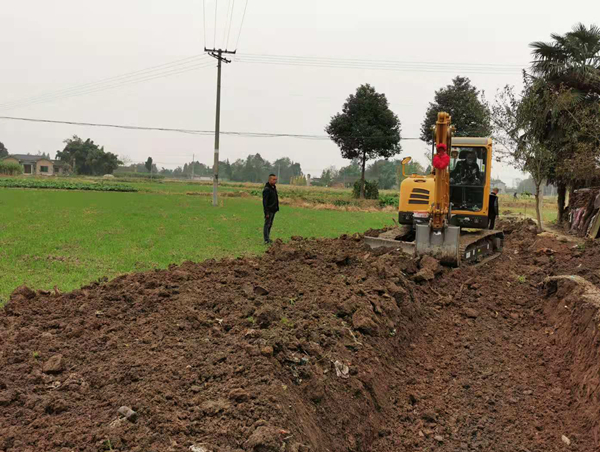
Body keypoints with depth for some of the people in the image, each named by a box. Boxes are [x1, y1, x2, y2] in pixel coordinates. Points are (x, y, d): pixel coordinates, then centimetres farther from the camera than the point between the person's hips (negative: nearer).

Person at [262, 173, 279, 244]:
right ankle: (266, 240, -4)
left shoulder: (274, 187, 10)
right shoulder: (266, 189, -18)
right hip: (269, 210, -9)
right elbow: (264, 202, -20)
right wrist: (266, 213, -23)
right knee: (267, 224, -5)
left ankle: (268, 238, 20)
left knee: (270, 225, 13)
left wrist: (277, 208, 18)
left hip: (273, 210, 9)